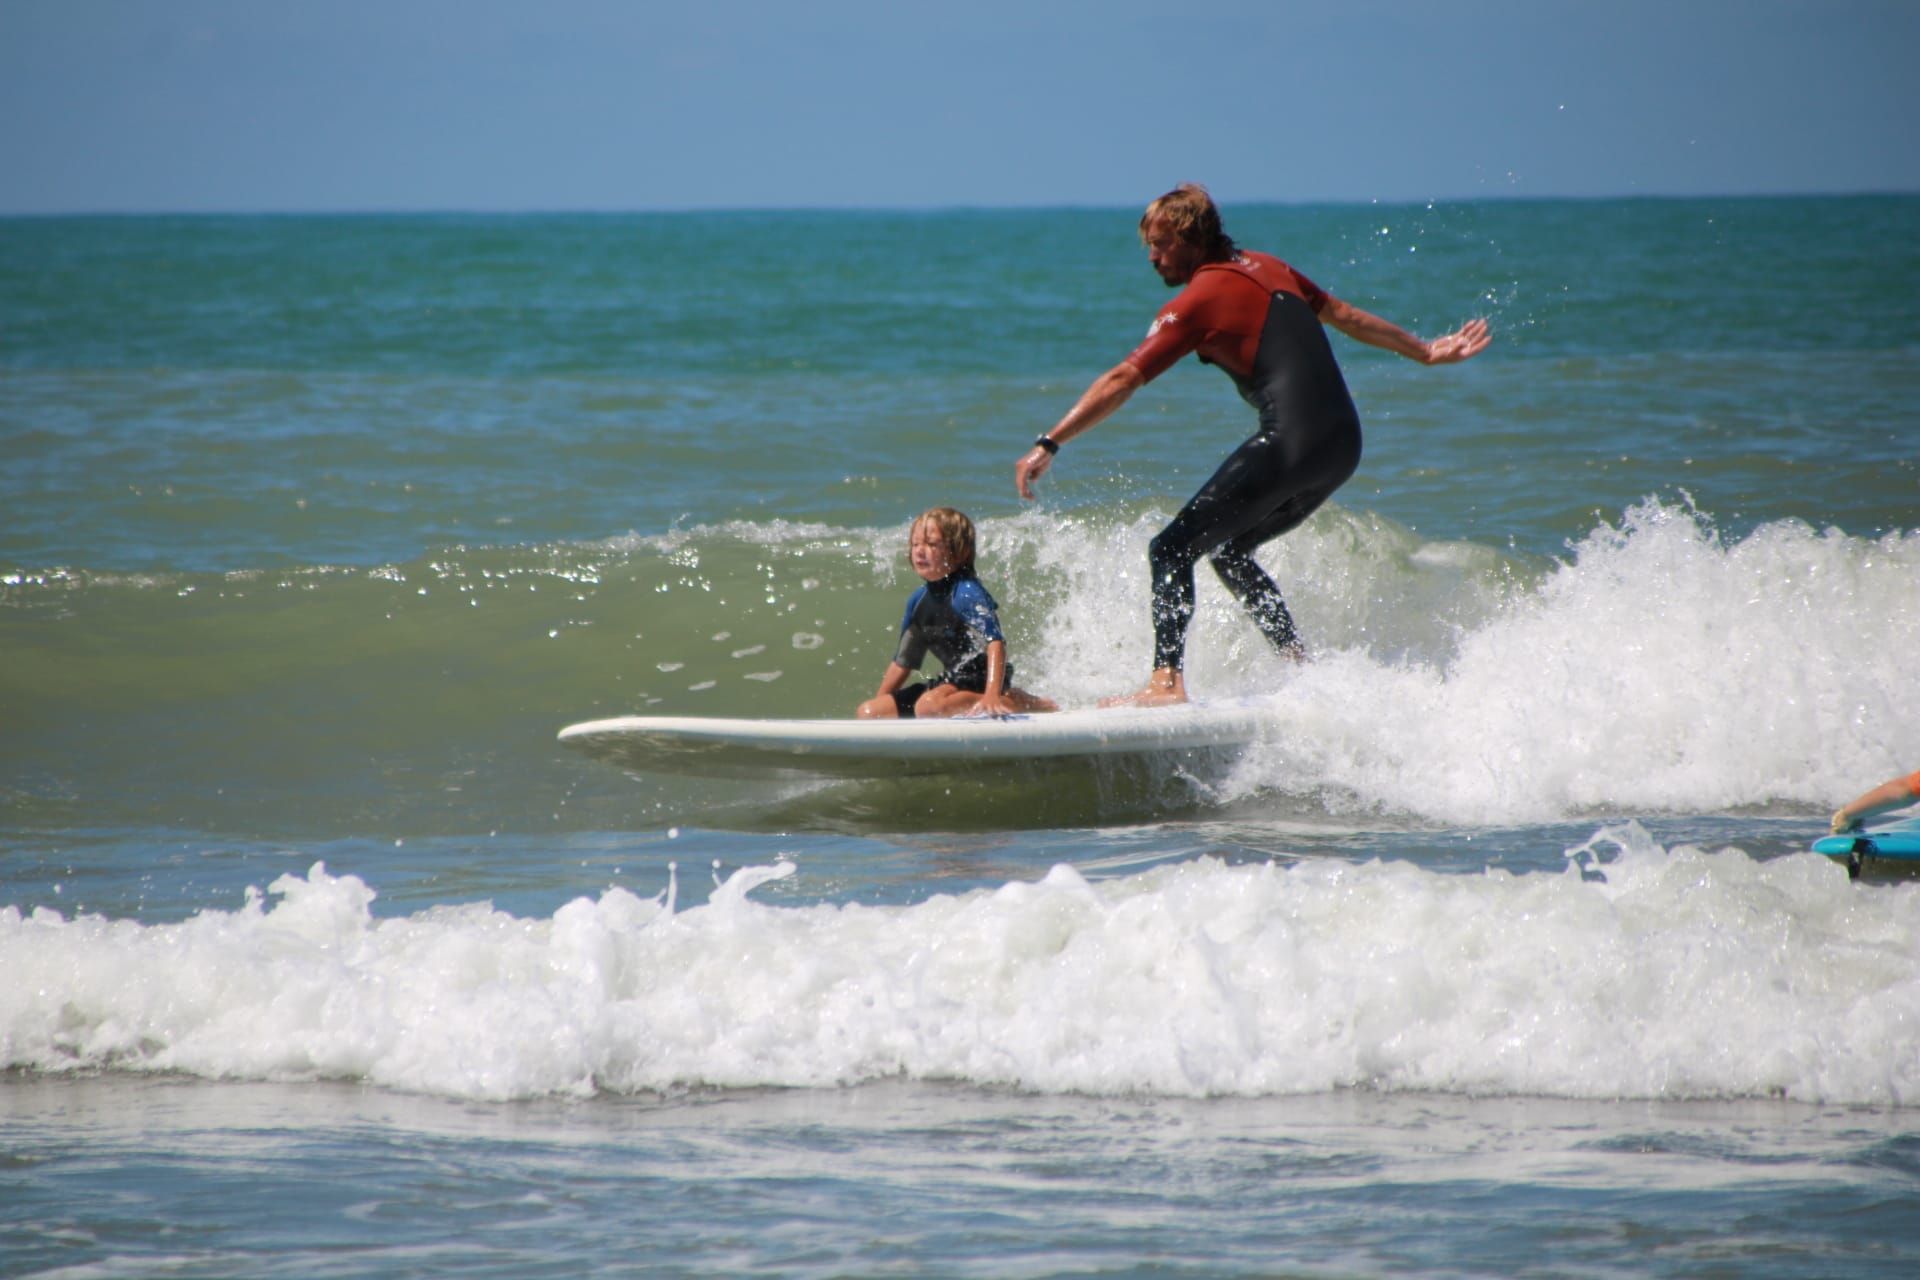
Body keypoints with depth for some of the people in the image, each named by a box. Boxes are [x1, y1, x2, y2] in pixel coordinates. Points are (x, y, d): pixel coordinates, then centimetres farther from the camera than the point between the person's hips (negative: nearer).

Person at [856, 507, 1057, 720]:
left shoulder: (967, 593, -17)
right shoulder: (919, 601, 9)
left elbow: (995, 643, -29)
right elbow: (903, 662, 19)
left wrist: (992, 696, -42)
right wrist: (881, 704, 18)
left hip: (980, 680, -9)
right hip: (953, 678, 9)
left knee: (930, 706, -39)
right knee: (868, 712, 8)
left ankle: (1025, 704, -19)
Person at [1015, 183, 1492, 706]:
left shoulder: (1197, 301, -6)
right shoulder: (1266, 267, 17)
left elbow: (1121, 381, -10)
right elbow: (1346, 316, 26)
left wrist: (1048, 445, -11)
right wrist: (1427, 352, 38)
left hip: (1291, 443, -8)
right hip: (1344, 446, 8)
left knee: (1172, 551, -6)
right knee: (1229, 551, 24)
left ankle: (1167, 680, -22)